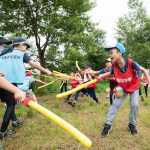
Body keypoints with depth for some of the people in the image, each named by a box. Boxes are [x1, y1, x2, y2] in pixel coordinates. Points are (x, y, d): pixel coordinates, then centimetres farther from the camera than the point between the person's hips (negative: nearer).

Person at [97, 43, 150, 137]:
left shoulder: (131, 63, -35)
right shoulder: (114, 65, -24)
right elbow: (111, 73, -1)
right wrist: (102, 76, -15)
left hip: (134, 87, -2)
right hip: (122, 88, 2)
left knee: (134, 105, -8)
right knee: (115, 104, -3)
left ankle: (132, 124, 16)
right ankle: (108, 125, 5)